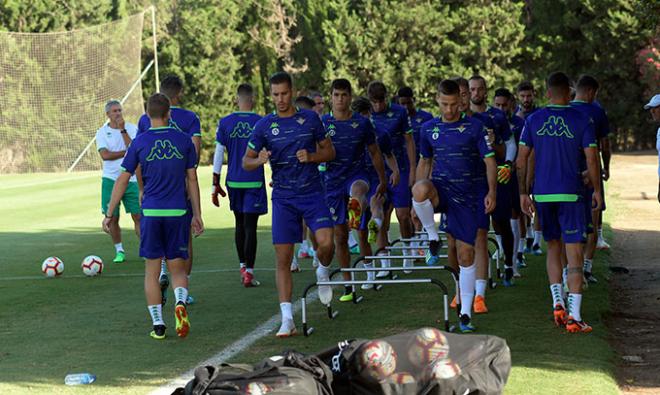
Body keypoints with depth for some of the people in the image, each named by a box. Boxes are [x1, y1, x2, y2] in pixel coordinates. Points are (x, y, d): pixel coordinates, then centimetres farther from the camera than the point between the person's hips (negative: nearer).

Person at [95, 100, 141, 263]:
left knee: (138, 216, -3)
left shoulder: (131, 128, 3)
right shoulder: (102, 132, 1)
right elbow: (105, 155, -11)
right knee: (112, 218, 1)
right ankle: (119, 251, 14)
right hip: (111, 180, 0)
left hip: (131, 180, 0)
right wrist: (126, 152, -9)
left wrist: (122, 129, -15)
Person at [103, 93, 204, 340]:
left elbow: (123, 180, 2)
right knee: (177, 268, 10)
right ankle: (180, 302, -19)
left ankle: (158, 324, 5)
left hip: (150, 213, -1)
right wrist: (197, 215, 12)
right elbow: (192, 180, 6)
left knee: (152, 270, 8)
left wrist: (109, 214, 8)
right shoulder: (183, 141, 3)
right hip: (178, 212, 1)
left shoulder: (140, 142, 0)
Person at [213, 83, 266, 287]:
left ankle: (242, 266, 27)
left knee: (239, 224, 18)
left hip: (233, 181, 3)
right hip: (254, 182, -2)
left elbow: (219, 155, -1)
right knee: (250, 226, -2)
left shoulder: (225, 123, -2)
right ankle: (249, 272, -7)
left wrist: (216, 184, 5)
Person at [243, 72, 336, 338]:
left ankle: (323, 272, 17)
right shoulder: (264, 125, 3)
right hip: (283, 198, 0)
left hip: (312, 193, 0)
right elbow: (246, 162, 6)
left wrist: (311, 157, -11)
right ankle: (287, 319, 0)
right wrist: (260, 160, -16)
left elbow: (329, 151, 9)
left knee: (326, 243, -19)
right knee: (283, 258, -4)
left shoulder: (310, 118, 3)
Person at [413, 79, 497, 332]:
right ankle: (433, 239, -12)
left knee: (466, 253, -2)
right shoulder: (429, 129, 7)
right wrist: (419, 198, 16)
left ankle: (465, 314, 6)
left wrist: (492, 192, -16)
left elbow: (490, 161, -3)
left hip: (468, 195, -1)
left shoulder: (474, 126, -2)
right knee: (421, 189, -36)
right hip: (441, 190, 2)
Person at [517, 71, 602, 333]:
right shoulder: (581, 120, -4)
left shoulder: (533, 120, 3)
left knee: (553, 247, 20)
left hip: (542, 194, 3)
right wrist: (597, 190, 8)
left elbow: (521, 160, 2)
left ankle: (557, 303, 9)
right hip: (570, 194, -3)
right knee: (574, 252, -2)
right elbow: (592, 159, -4)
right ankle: (574, 316, -7)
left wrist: (523, 193, 10)